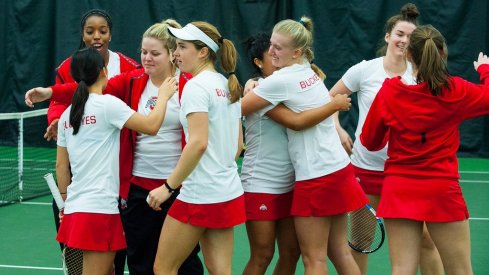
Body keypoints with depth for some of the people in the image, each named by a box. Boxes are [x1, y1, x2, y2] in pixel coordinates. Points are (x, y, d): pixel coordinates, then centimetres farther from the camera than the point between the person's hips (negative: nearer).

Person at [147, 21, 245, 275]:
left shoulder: (196, 85, -13)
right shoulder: (228, 86, 12)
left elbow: (198, 142, -23)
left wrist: (168, 186, -19)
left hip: (199, 196, -8)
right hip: (229, 193, 8)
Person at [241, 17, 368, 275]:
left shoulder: (281, 80, -16)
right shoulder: (310, 72, 10)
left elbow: (240, 108, -7)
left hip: (316, 177, -8)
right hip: (339, 168, 8)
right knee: (339, 252, 12)